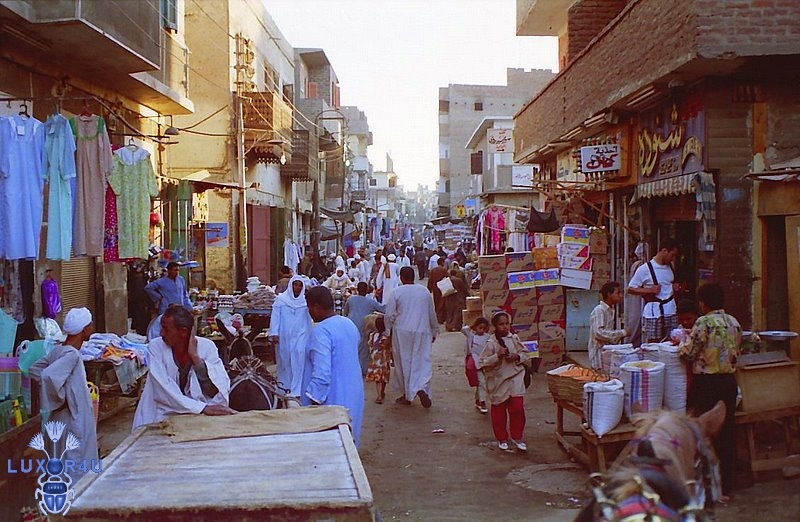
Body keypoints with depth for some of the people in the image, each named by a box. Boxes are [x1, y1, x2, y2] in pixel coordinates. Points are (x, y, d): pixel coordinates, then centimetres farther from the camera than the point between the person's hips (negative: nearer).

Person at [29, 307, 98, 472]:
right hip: (75, 419, -9)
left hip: (60, 419, 9)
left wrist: (56, 397, 11)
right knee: (78, 464, -1)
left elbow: (34, 370, 15)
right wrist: (60, 399, -20)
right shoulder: (72, 355, -21)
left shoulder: (58, 349, 6)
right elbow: (48, 376, -34)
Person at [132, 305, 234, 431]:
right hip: (164, 417, -1)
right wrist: (203, 408, -29)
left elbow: (221, 393, -14)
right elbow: (163, 392, -19)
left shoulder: (207, 346, -4)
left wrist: (195, 356, -17)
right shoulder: (155, 347, -7)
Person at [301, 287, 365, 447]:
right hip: (353, 396, 9)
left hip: (333, 398, -9)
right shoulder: (349, 324, 7)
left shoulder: (321, 331, -21)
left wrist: (313, 400, -18)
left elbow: (322, 374, -25)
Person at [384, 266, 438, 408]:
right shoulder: (425, 292, 6)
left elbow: (389, 315, -6)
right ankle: (421, 389, -20)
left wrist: (388, 332, 7)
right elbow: (432, 314, 14)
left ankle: (407, 395, 16)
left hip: (402, 332, -2)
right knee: (423, 361, 3)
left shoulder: (396, 292, -6)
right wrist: (434, 331, 25)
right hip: (422, 331, 2)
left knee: (403, 362, 9)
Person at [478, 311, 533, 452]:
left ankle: (516, 437, 15)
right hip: (498, 381, -2)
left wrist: (517, 357, -9)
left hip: (515, 379, 2)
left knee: (518, 408, -3)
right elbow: (482, 362, -12)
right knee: (499, 411, 8)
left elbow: (526, 354, 11)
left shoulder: (514, 339, 2)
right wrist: (497, 356, -22)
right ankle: (502, 439, 24)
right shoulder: (491, 343, -9)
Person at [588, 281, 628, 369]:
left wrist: (620, 335, 2)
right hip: (599, 354, -8)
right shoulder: (599, 310, -14)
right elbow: (599, 333, -24)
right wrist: (621, 333, -19)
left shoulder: (610, 310, 13)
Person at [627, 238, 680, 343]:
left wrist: (675, 287, 8)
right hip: (653, 314, -5)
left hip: (670, 312, 5)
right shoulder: (644, 269, -8)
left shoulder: (670, 267, 11)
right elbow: (630, 289, -6)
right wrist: (649, 290, -16)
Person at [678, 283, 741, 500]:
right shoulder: (734, 322, 5)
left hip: (705, 384, -6)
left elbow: (688, 354, -15)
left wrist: (681, 344, 5)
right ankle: (725, 489, 17)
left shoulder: (704, 323, -15)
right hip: (729, 382, 6)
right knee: (726, 434, 10)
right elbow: (737, 350, 13)